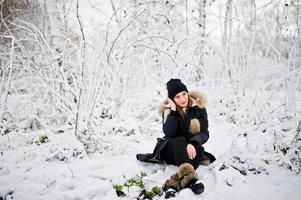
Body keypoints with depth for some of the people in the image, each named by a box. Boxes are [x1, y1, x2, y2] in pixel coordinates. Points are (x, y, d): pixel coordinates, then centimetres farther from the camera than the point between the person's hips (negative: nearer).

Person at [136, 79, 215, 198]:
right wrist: (173, 111, -28)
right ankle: (190, 177, -54)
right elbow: (168, 133, -22)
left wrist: (192, 143, -33)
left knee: (198, 147, -33)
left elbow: (204, 133, -13)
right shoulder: (167, 110, -7)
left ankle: (174, 183, -48)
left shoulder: (198, 107, -7)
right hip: (171, 150, -1)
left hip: (192, 148, 1)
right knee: (179, 140, -33)